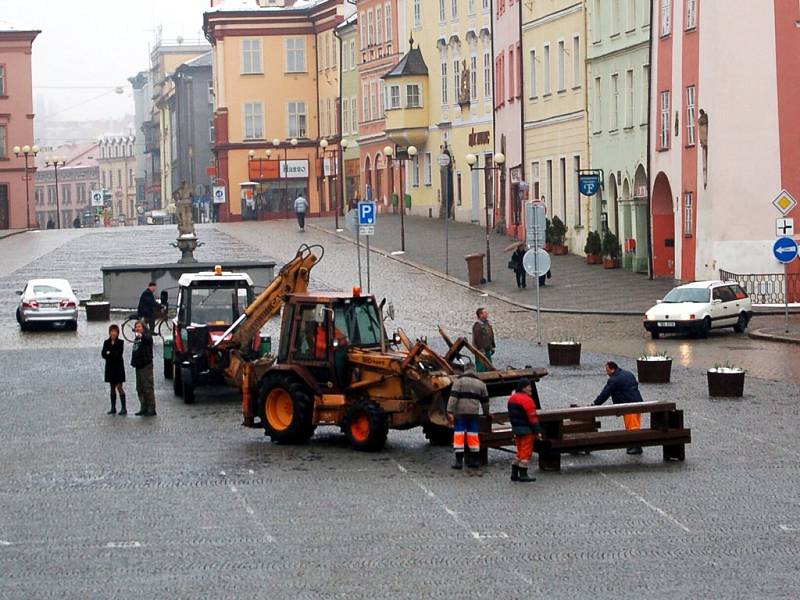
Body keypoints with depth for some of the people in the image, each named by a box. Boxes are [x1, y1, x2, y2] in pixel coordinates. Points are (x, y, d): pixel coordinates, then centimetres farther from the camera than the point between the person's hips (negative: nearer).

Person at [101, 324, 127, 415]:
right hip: (110, 367, 4)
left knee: (119, 387, -8)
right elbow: (103, 354, -5)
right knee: (112, 388, 9)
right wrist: (113, 355, -19)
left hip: (118, 367, -4)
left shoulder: (120, 343, -4)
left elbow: (119, 354, -15)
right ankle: (113, 408, 13)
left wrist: (109, 354, -15)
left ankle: (123, 408, -8)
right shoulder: (106, 343, 7)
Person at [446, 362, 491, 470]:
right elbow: (485, 401, 22)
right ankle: (474, 460, 12)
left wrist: (450, 412, -13)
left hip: (460, 413, -4)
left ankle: (458, 461, -7)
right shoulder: (480, 384, 15)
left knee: (459, 436, -3)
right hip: (474, 413, 4)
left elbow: (453, 396, -10)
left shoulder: (459, 381, 1)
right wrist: (486, 413, 35)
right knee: (473, 436, 9)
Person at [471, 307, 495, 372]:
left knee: (489, 366, 12)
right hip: (481, 350, -9)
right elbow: (477, 338, -20)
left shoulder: (488, 323, 13)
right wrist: (481, 350, -21)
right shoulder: (477, 325, -16)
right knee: (481, 368, -6)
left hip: (487, 350, 9)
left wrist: (492, 347, 18)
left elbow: (491, 335, 20)